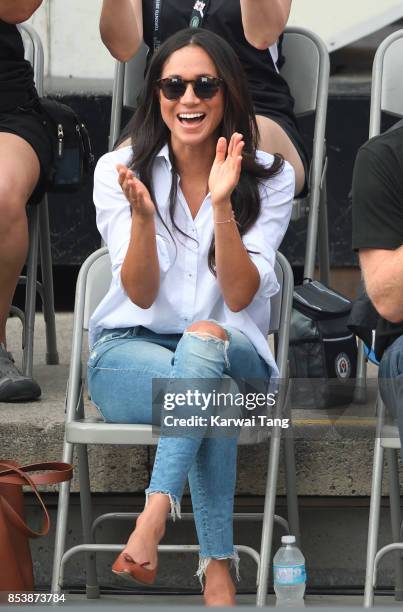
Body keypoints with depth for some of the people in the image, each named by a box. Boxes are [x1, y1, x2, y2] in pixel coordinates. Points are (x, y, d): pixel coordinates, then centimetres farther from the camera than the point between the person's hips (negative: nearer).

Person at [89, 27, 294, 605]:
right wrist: (142, 213, -27)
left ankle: (152, 522, -46)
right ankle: (218, 568, -38)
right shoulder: (119, 171, -2)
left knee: (206, 340, -38)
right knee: (206, 389, -36)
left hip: (232, 352, 1)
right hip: (129, 348, -1)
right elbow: (141, 296, -10)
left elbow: (239, 297, -12)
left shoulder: (270, 178, -1)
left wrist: (223, 204, -25)